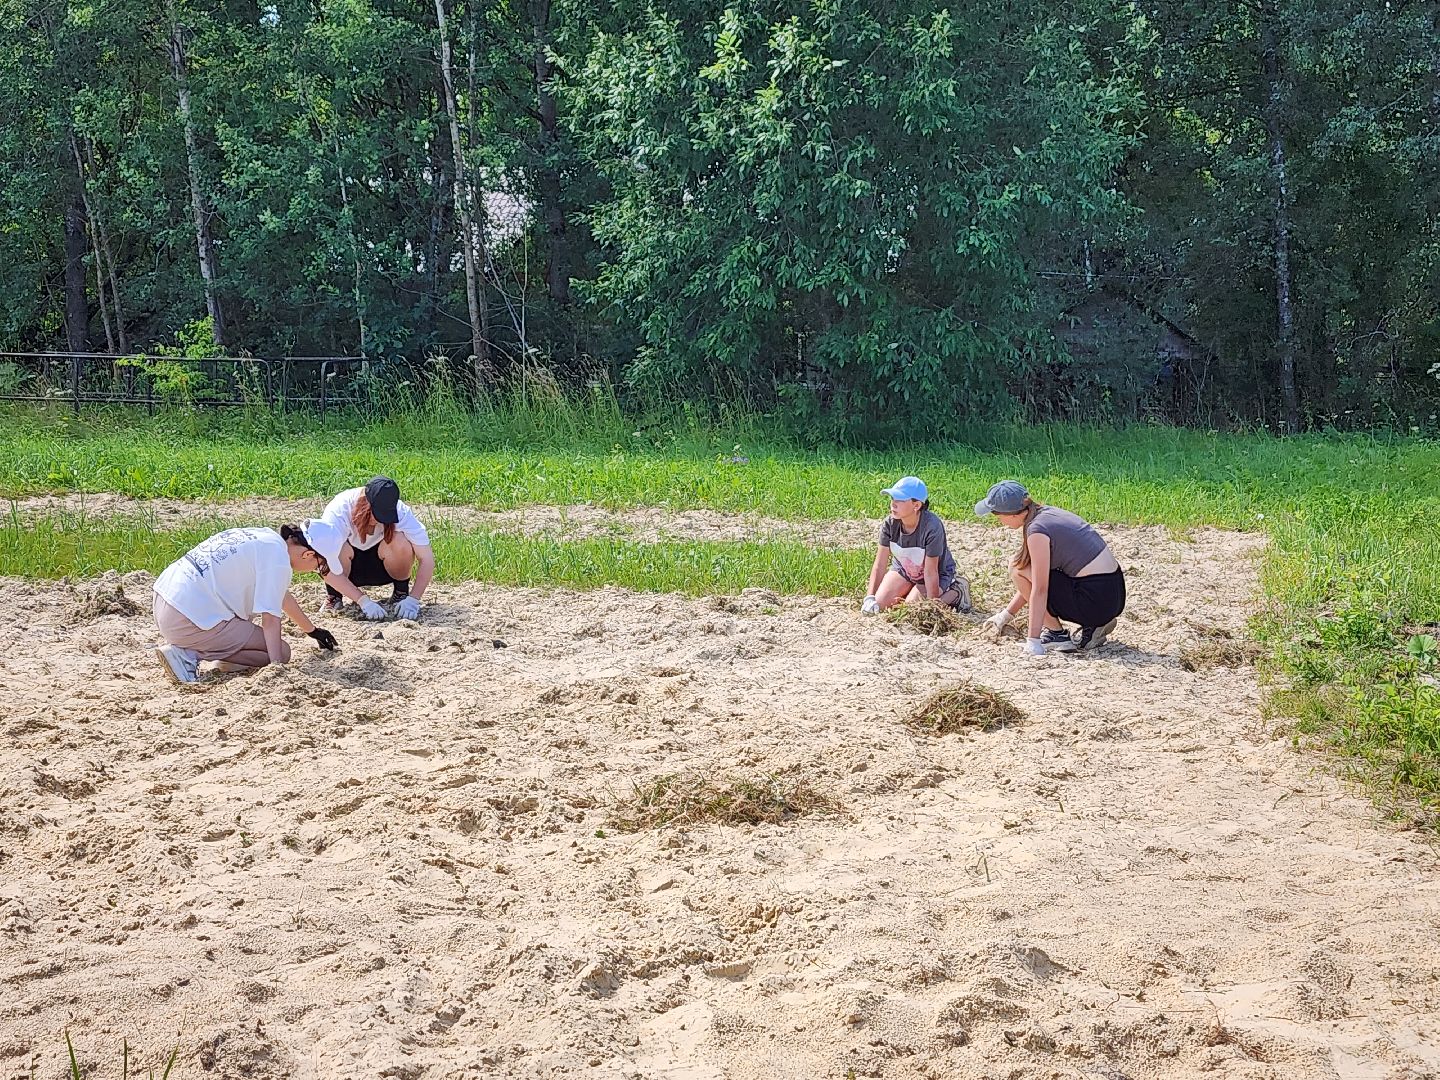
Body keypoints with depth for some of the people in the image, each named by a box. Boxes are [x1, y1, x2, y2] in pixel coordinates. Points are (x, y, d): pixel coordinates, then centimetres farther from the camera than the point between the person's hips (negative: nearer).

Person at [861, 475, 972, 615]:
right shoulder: (890, 523, -21)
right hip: (903, 569, 5)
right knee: (879, 606, -13)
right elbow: (880, 565, -18)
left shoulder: (932, 527, -35)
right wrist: (870, 598, -25)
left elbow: (930, 572, -29)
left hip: (938, 575, -4)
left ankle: (955, 593, 1)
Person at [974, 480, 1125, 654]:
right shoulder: (1048, 513, 13)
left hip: (1095, 602, -9)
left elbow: (1039, 590, -17)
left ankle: (1057, 635, 3)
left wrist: (1033, 642, -16)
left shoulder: (1037, 530, -14)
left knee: (1018, 568, -2)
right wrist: (1005, 615, 25)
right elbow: (1033, 580, 21)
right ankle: (1094, 624, 15)